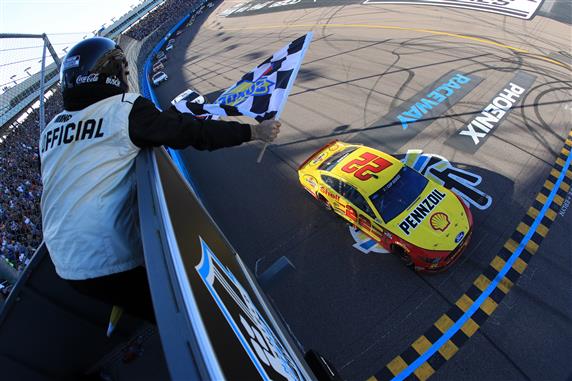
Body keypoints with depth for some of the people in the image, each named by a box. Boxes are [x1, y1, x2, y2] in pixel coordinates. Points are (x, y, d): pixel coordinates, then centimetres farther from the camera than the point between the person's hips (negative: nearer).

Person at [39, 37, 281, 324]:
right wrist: (254, 131, 0)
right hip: (114, 261, -7)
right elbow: (193, 132, -10)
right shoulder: (125, 109, -11)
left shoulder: (49, 130, 10)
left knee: (151, 312, 23)